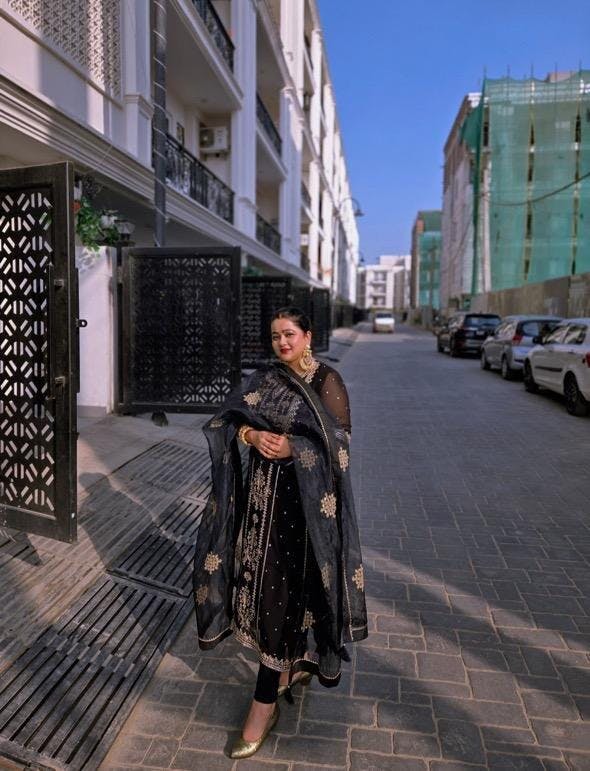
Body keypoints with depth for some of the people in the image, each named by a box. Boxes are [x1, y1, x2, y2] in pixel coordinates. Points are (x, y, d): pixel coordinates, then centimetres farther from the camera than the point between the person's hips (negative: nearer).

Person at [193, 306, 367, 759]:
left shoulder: (327, 381, -6)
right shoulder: (263, 379, 9)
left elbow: (338, 440, -11)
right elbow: (227, 421, 6)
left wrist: (293, 447, -22)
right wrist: (252, 435, -14)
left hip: (304, 496, -5)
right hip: (263, 492, 5)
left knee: (283, 589, -3)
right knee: (266, 581, 13)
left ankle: (265, 704, 8)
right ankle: (296, 663, 37)